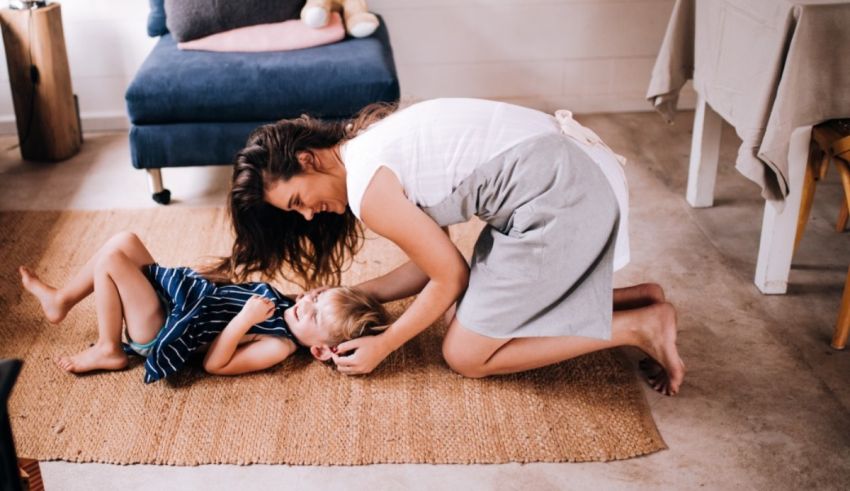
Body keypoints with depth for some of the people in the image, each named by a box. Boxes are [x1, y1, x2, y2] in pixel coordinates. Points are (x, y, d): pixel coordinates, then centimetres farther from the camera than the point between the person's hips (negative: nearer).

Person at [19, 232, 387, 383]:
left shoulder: (278, 346, -23)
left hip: (160, 330, -9)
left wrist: (245, 320, -33)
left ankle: (108, 350, 3)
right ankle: (61, 300, 24)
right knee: (124, 242, 6)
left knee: (109, 259, -16)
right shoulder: (283, 302, 0)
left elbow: (213, 364, -25)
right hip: (176, 296, 9)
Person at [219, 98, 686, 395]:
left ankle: (640, 325, 2)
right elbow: (434, 258, 18)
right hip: (564, 173, 10)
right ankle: (638, 297, 16)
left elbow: (450, 277, -6)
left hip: (555, 198, -10)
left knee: (466, 355, 2)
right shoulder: (371, 142, 15)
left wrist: (382, 346, 4)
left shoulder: (368, 188, -13)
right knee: (475, 314, 18)